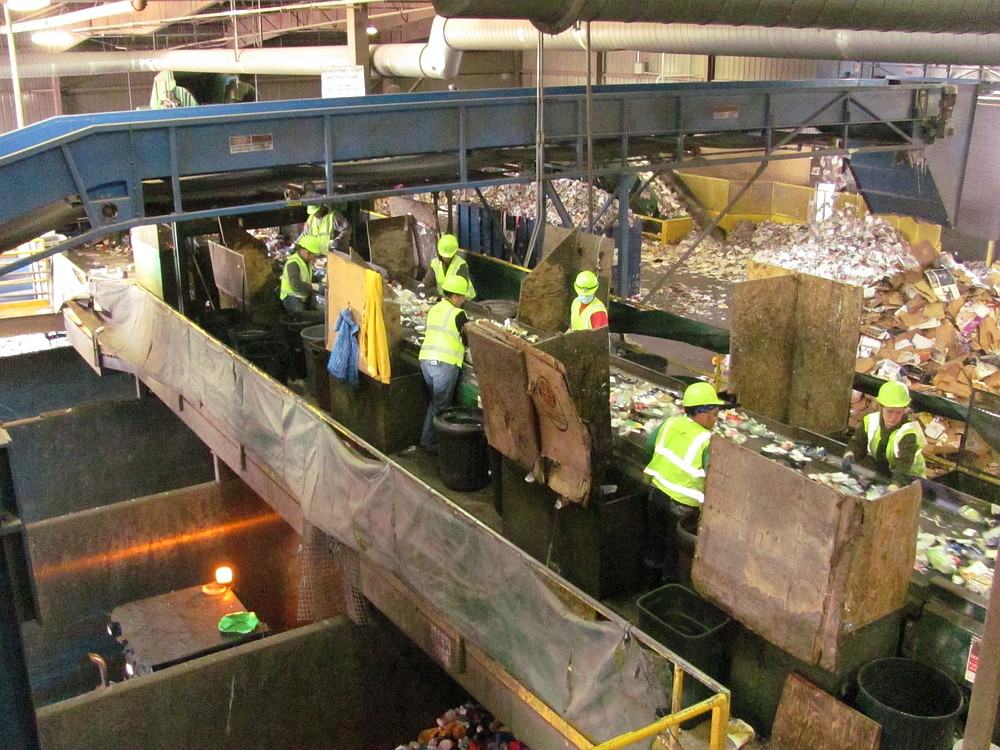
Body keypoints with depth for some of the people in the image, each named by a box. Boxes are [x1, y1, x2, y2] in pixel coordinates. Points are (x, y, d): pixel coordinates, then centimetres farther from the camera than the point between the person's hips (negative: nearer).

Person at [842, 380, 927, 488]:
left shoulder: (908, 433, -24)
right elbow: (858, 444, -4)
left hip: (908, 477, -5)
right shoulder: (871, 420, -8)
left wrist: (892, 488, -52)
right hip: (879, 472, 5)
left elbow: (904, 465, -35)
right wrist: (849, 455, -29)